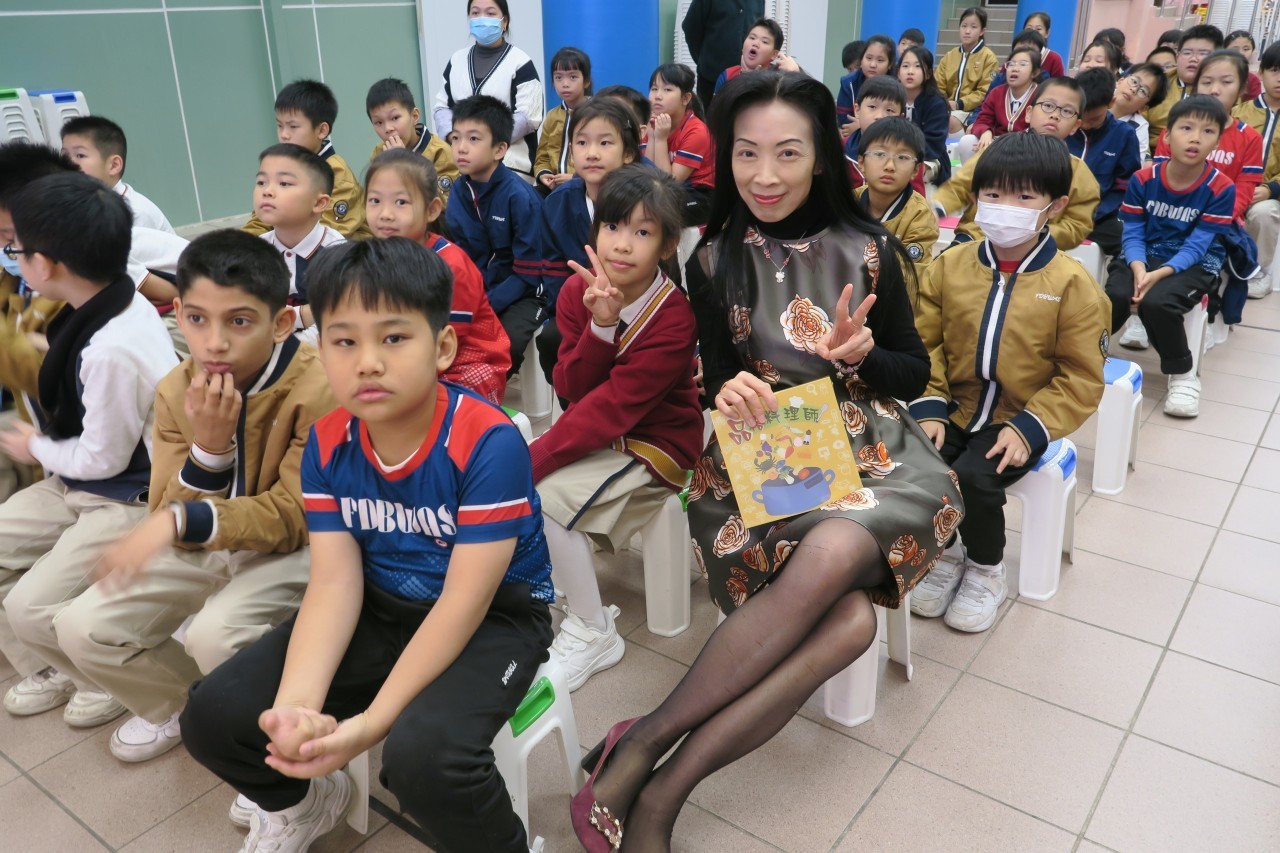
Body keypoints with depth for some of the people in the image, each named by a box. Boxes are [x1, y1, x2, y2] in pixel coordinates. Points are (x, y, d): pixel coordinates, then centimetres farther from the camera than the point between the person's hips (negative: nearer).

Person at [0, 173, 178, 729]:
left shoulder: (111, 350, -32)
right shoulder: (117, 301, -6)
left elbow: (102, 459, -20)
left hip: (130, 500, -9)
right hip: (77, 483, 9)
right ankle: (46, 671, 26)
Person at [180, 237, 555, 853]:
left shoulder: (489, 444, -25)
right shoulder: (326, 445, -7)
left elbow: (465, 601, -25)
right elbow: (334, 583, -11)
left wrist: (370, 723, -28)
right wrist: (295, 705, -28)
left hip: (493, 618, -5)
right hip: (380, 610, 6)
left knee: (421, 754, -34)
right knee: (211, 715, -6)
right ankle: (302, 802, 28)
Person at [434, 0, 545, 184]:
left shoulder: (520, 62, 0)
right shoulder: (456, 60, 15)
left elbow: (528, 117, -9)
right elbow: (442, 106, 16)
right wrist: (451, 135, -6)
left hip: (509, 163, -4)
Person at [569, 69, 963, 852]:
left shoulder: (868, 250, 2)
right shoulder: (715, 261, 2)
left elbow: (915, 376, 9)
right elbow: (719, 375, 7)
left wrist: (862, 354, -13)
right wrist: (727, 389, -17)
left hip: (871, 455, 2)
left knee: (832, 555, -36)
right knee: (849, 618, -31)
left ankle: (646, 749, -25)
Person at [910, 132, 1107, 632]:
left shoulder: (1071, 284, -7)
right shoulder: (950, 266, 2)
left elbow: (1081, 378, -6)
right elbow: (926, 344, 3)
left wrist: (1029, 427, -17)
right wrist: (929, 409, -10)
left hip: (1018, 422, -3)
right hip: (953, 410, 3)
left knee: (972, 478, -27)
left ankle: (986, 571, 4)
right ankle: (946, 551, 10)